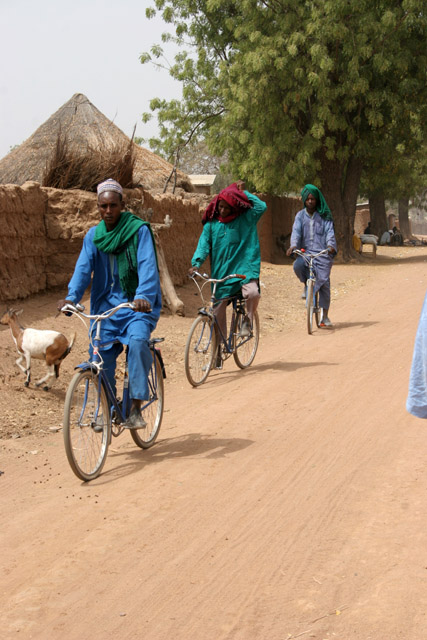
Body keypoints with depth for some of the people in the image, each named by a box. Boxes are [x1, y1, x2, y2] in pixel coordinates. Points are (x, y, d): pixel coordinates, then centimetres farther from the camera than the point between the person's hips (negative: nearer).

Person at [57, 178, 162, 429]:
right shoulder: (94, 235, 5)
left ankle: (136, 408, -23)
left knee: (137, 341, -30)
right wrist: (72, 297, -23)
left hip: (139, 304, -4)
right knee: (101, 354, -5)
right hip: (106, 303, 4)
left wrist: (143, 296, -37)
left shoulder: (139, 230, -8)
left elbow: (147, 266, -19)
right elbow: (83, 268, -5)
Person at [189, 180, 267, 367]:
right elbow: (204, 243, -3)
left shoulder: (245, 218, -1)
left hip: (244, 268, -2)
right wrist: (196, 263, -19)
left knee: (252, 292, -33)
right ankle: (217, 353, 16)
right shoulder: (211, 223, 4)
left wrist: (244, 192, -6)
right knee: (218, 313, 3)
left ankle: (248, 321, 0)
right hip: (220, 272, 3)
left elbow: (262, 206, -15)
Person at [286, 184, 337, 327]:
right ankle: (307, 284, 3)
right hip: (305, 251, 1)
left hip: (322, 252, -1)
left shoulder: (324, 216, 7)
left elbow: (330, 232, -4)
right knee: (297, 265, -32)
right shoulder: (300, 216, 11)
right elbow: (296, 231, -2)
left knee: (324, 282, -7)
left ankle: (324, 317, 4)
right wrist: (293, 245, -22)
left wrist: (331, 245, -24)